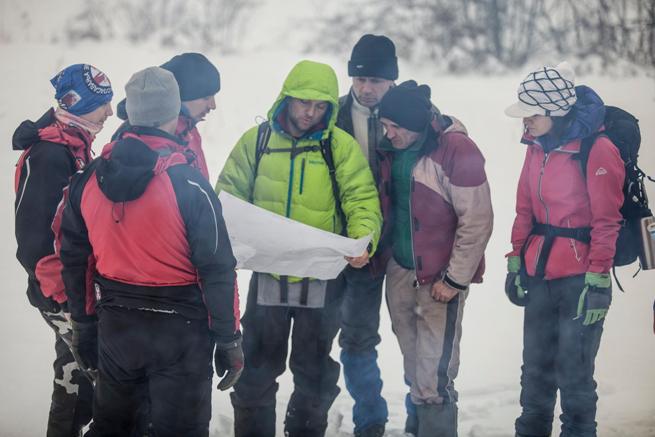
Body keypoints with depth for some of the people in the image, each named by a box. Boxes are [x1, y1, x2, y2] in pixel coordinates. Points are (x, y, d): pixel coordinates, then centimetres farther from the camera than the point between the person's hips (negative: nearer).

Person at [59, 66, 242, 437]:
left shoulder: (87, 180, -3)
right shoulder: (188, 185, -18)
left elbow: (74, 260, 6)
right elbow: (217, 270, -15)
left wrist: (83, 325, 18)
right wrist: (229, 340, -5)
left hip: (114, 325, 5)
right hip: (180, 330, -4)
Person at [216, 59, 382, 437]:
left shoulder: (342, 146, -4)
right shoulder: (256, 141, 1)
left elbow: (362, 200, -8)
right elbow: (229, 194, 7)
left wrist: (363, 239, -26)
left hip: (321, 279, -1)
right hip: (268, 274, 1)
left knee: (314, 370, 13)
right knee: (258, 367, 10)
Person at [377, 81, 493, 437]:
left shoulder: (456, 150, -16)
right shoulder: (393, 149, 7)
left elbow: (477, 221, -15)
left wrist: (454, 278, -14)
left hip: (440, 277, -7)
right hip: (400, 270, 7)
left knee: (433, 376, -9)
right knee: (413, 365, 13)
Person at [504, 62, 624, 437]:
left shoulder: (597, 151, -14)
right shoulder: (537, 147, 8)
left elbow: (606, 222, -14)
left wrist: (598, 281, -15)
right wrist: (516, 262, 14)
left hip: (579, 278, -7)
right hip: (540, 275, 7)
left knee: (573, 375, -3)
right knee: (535, 369, 15)